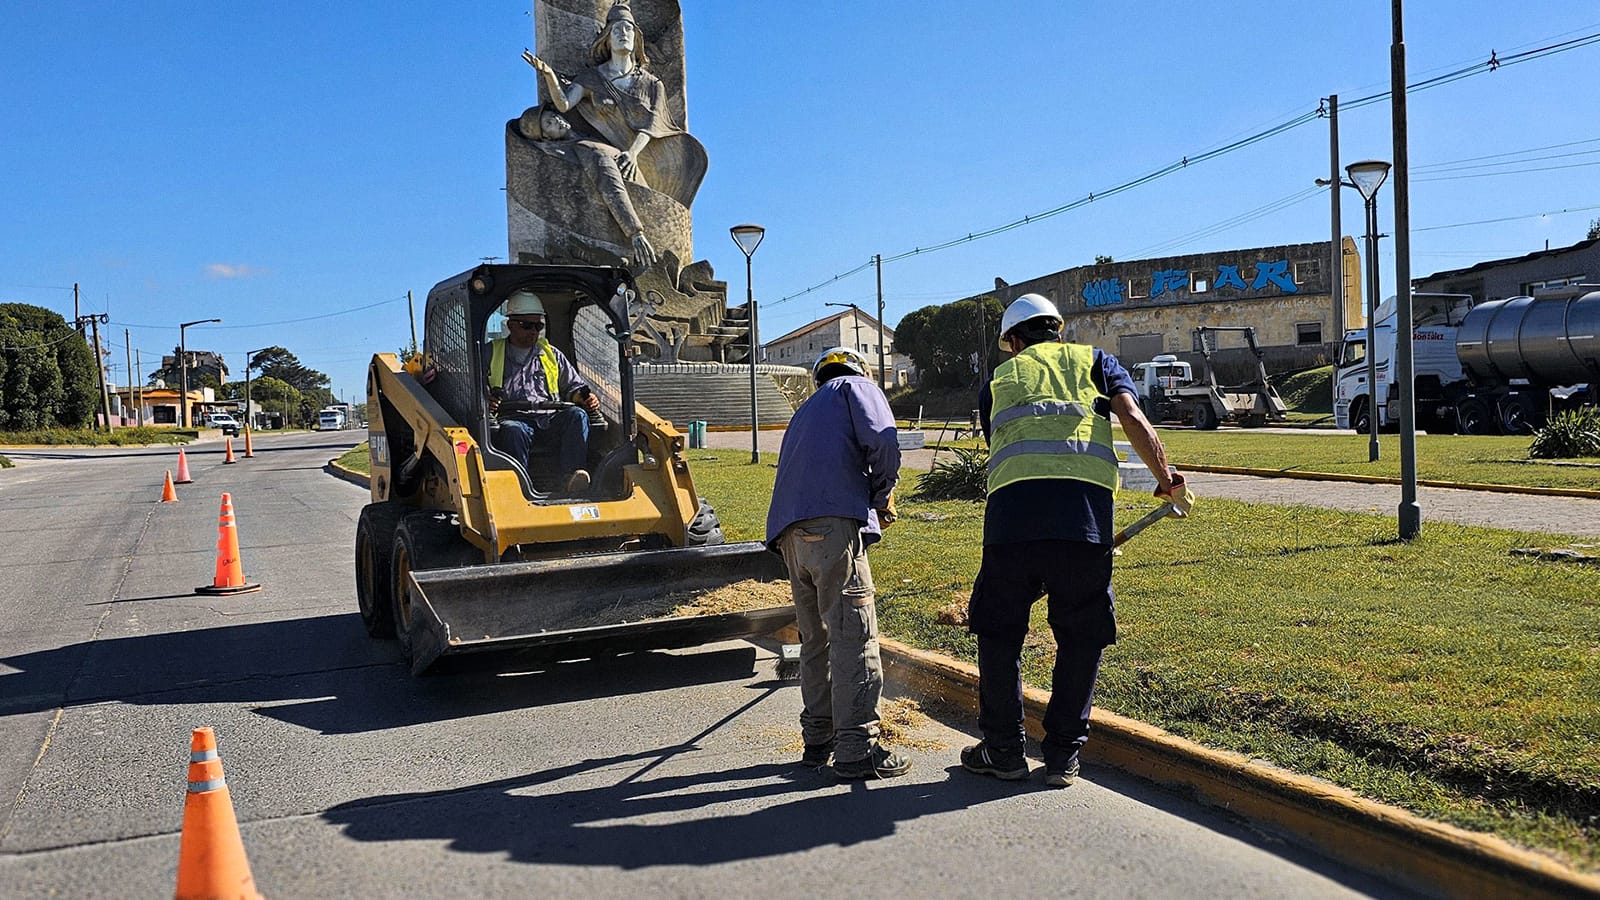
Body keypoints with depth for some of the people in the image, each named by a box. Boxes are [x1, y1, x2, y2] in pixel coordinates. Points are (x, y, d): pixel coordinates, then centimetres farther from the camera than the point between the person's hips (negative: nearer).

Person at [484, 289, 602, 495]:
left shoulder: (552, 354, 26)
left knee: (577, 414, -30)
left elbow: (574, 386, 29)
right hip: (515, 419, -2)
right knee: (512, 430, -38)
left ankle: (570, 479, -46)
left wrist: (586, 398, 6)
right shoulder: (490, 353, 18)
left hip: (551, 420, 2)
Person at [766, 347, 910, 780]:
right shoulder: (856, 386, 15)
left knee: (816, 638, 15)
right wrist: (882, 496, 10)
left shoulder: (805, 411, 36)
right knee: (854, 634, -7)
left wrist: (871, 504, 33)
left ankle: (819, 739, 21)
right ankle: (857, 748, -7)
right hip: (832, 521, -8)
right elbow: (883, 442, -5)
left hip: (789, 532, 8)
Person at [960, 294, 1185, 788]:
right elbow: (1134, 420, 7)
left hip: (1012, 509, 0)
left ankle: (1003, 749, 21)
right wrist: (1166, 479, 12)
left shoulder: (997, 381, 26)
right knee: (1082, 636, 13)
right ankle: (1063, 755, 18)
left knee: (999, 631, 14)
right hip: (1085, 507, 0)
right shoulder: (1095, 361, 24)